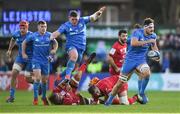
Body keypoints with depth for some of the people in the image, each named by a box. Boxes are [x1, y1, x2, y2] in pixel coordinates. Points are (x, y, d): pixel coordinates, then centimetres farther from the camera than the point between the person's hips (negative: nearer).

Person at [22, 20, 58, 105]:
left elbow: (55, 43, 12)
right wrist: (23, 53, 6)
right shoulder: (33, 36, -6)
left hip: (45, 60, 2)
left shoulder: (49, 35, -2)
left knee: (44, 80, 9)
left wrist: (54, 49, -7)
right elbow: (24, 42, 8)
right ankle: (35, 97, -11)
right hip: (36, 59, -2)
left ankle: (44, 97, 28)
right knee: (37, 77, -18)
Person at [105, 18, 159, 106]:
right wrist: (147, 41, -33)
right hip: (130, 59, -3)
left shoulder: (153, 36, 2)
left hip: (141, 60, 3)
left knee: (147, 73, -30)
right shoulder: (137, 32, -16)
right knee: (120, 82, 0)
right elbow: (133, 43, -35)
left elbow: (154, 47, 20)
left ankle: (141, 93, -9)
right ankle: (109, 100, 18)